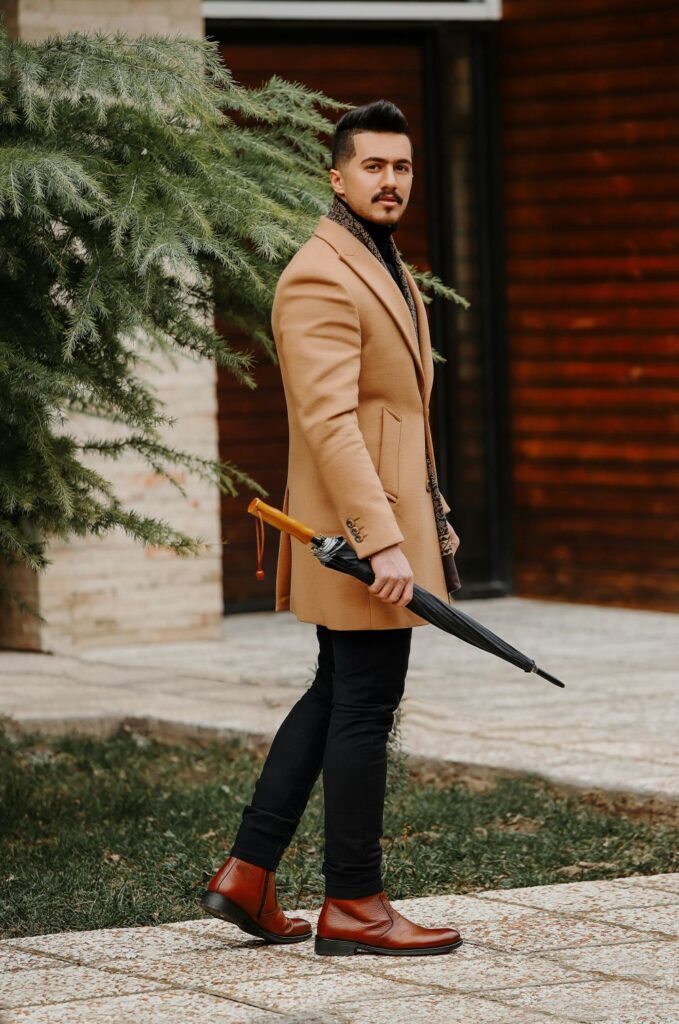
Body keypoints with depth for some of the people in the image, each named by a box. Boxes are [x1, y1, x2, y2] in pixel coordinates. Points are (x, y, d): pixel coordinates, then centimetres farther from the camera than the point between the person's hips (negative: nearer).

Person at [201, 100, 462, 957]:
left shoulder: (387, 270, 18)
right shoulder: (318, 281, -16)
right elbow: (329, 423, -24)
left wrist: (430, 517, 21)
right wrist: (382, 543, -29)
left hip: (392, 517, 11)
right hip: (360, 530, -11)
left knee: (337, 696, 15)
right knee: (363, 708, -4)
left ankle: (247, 874, 19)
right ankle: (353, 907, 4)